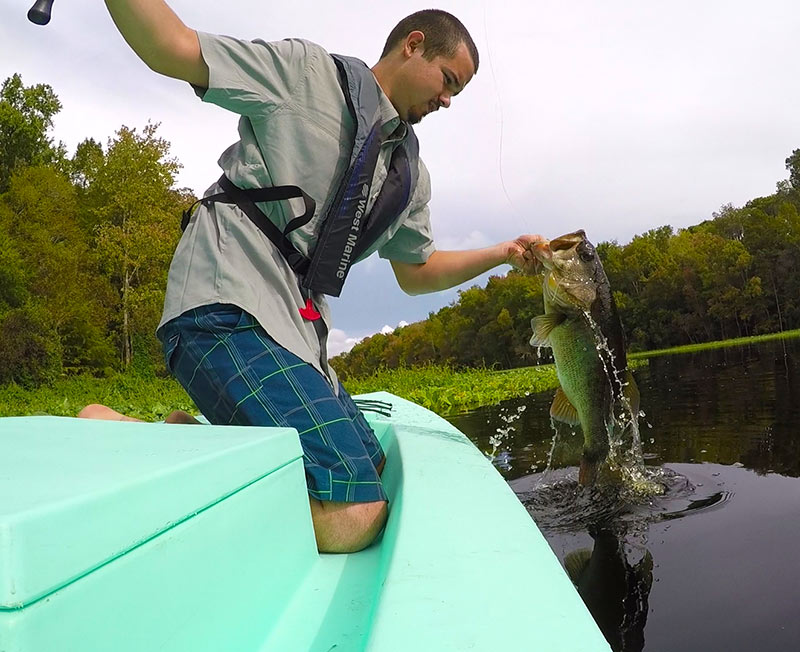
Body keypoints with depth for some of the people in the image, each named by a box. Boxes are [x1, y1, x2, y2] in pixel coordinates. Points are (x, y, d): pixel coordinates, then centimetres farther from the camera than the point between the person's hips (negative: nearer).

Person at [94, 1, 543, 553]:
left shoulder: (410, 173, 25)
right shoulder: (308, 70, 4)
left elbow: (416, 273, 32)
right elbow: (171, 49, -1)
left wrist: (503, 254, 24)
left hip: (296, 334, 10)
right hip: (230, 307, -10)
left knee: (374, 474, 13)